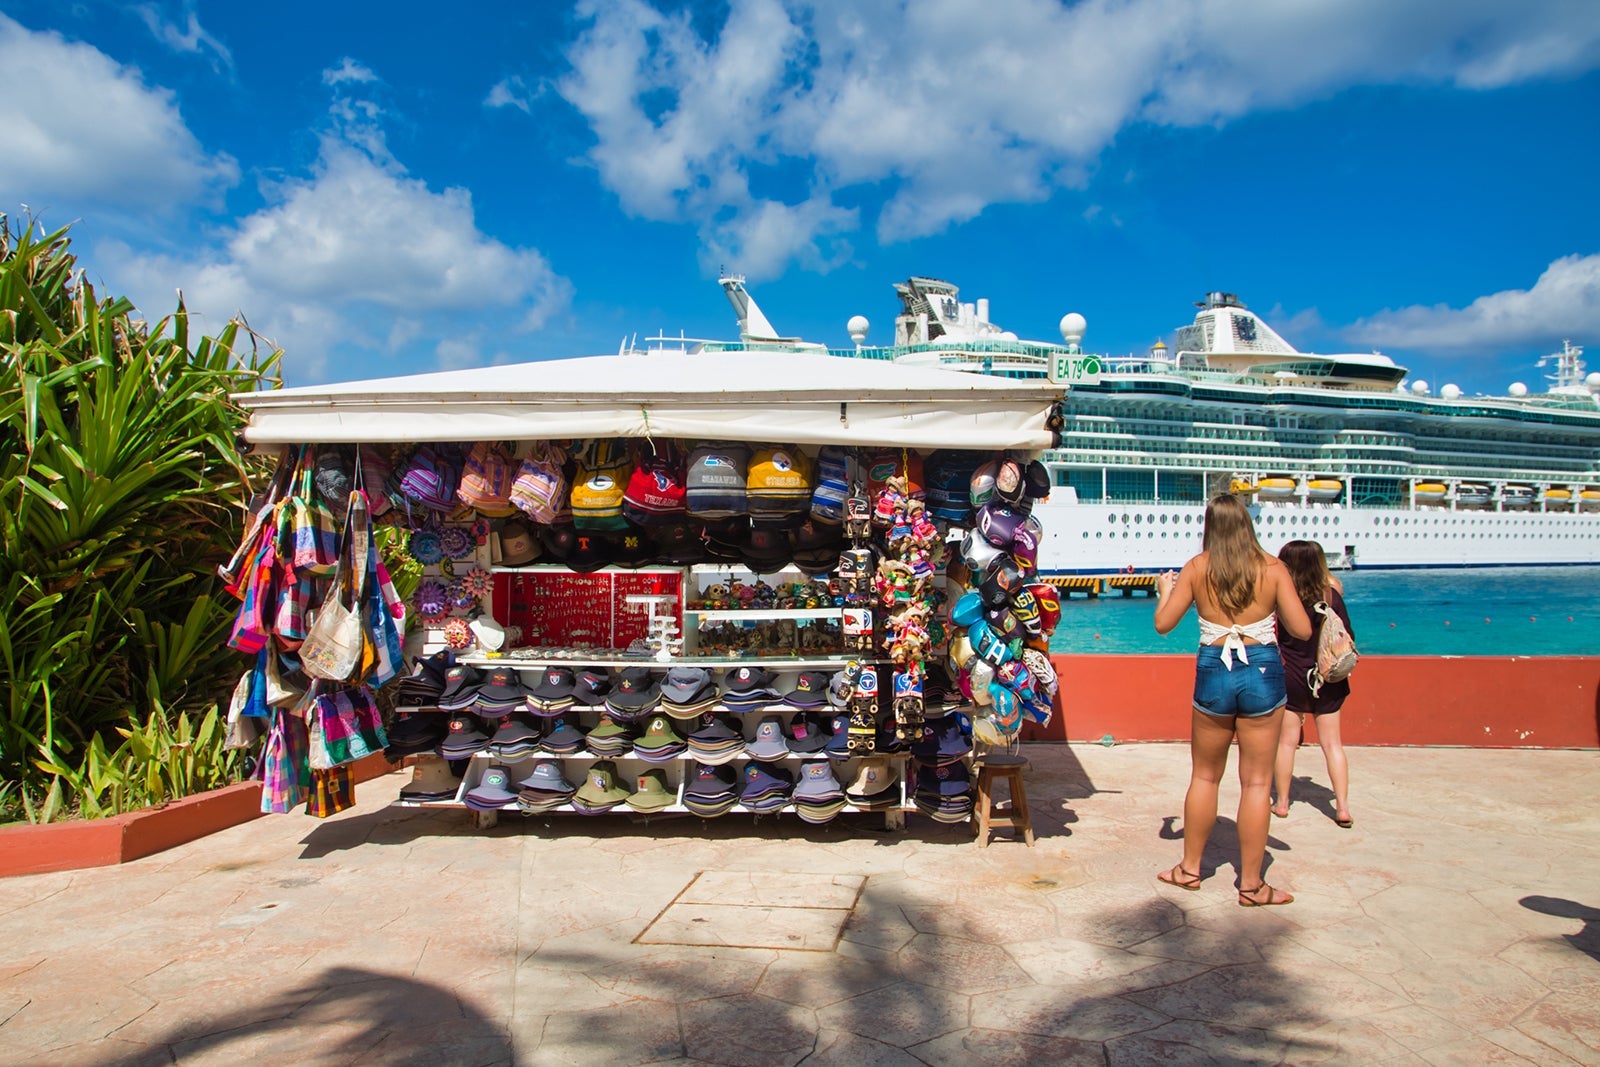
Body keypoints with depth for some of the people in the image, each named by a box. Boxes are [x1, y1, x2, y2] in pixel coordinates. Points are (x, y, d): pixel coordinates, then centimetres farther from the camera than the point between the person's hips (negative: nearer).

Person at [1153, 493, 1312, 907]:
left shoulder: (1196, 569, -3)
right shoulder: (1272, 567, -4)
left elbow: (1163, 623, -1)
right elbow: (1302, 629, -5)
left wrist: (1164, 590, 18)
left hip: (1213, 673, 1)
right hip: (1263, 672, 0)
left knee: (1204, 776, 16)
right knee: (1256, 781, 7)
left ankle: (1189, 869, 27)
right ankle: (1251, 885, 15)